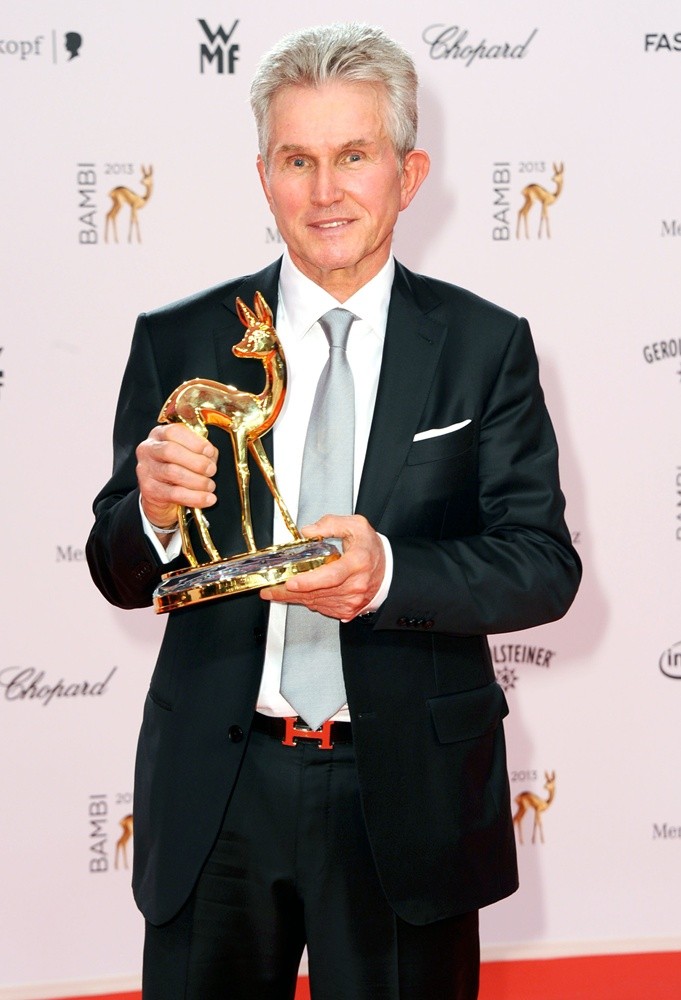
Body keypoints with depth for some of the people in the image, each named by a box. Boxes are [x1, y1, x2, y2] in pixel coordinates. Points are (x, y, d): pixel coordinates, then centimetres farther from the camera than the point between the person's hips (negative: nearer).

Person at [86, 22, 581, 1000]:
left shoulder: (486, 347, -1)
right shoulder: (178, 342, 1)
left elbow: (546, 567, -6)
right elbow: (121, 577, 4)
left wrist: (391, 573, -24)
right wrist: (154, 515, -20)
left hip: (407, 798, -1)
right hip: (214, 795, 1)